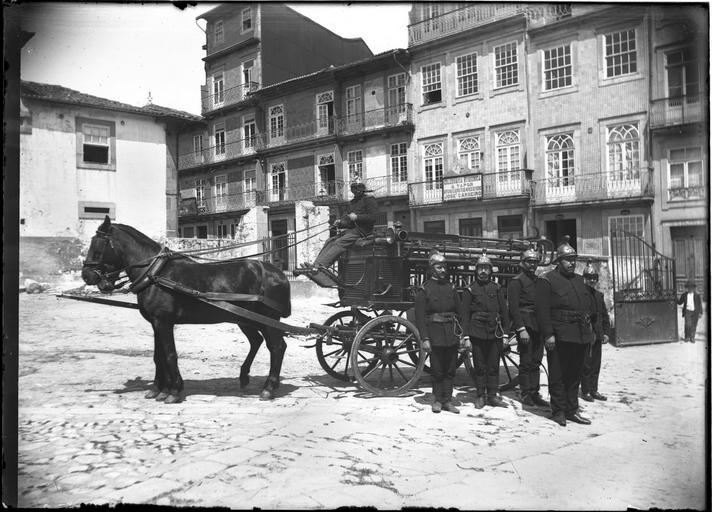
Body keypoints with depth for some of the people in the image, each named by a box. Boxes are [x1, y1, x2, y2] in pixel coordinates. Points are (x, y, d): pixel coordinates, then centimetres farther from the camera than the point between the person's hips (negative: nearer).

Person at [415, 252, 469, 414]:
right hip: (435, 335, -4)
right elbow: (420, 316, -7)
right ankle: (437, 400, 19)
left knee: (450, 370, 9)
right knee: (437, 371, 4)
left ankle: (447, 401, 18)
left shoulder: (451, 287, 10)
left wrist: (463, 335, 3)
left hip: (452, 335, 4)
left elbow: (459, 312, 10)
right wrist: (425, 338, -13)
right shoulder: (424, 289, -3)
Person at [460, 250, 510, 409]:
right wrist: (465, 335, -6)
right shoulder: (470, 290, 2)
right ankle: (480, 395, 15)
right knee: (479, 366, 5)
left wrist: (507, 330, 4)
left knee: (494, 366, 6)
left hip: (495, 333, 2)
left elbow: (504, 310, 9)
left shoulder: (497, 288, 8)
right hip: (477, 333, -2)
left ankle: (493, 396, 15)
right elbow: (464, 313, 0)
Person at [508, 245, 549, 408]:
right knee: (526, 362, -3)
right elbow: (514, 307, -11)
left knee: (536, 362, 10)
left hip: (538, 326, 7)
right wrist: (521, 328, -17)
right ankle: (525, 394, 6)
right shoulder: (516, 281, -5)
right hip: (525, 325, -7)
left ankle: (534, 393, 16)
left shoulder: (538, 281, 17)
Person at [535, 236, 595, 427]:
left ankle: (572, 410, 24)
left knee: (575, 375, 14)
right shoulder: (546, 280, -7)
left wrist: (587, 318, 9)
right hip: (559, 337, -7)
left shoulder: (579, 280, 18)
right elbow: (542, 309, -13)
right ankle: (558, 411, 12)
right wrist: (548, 334, -18)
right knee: (558, 376, 1)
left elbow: (590, 302, 26)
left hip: (581, 336, 7)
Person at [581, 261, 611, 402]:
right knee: (586, 363, -1)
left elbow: (605, 315, 18)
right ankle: (585, 391, 9)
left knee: (596, 364, 10)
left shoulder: (599, 295, 14)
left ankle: (593, 390, 19)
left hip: (597, 335, 6)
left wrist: (606, 332, 11)